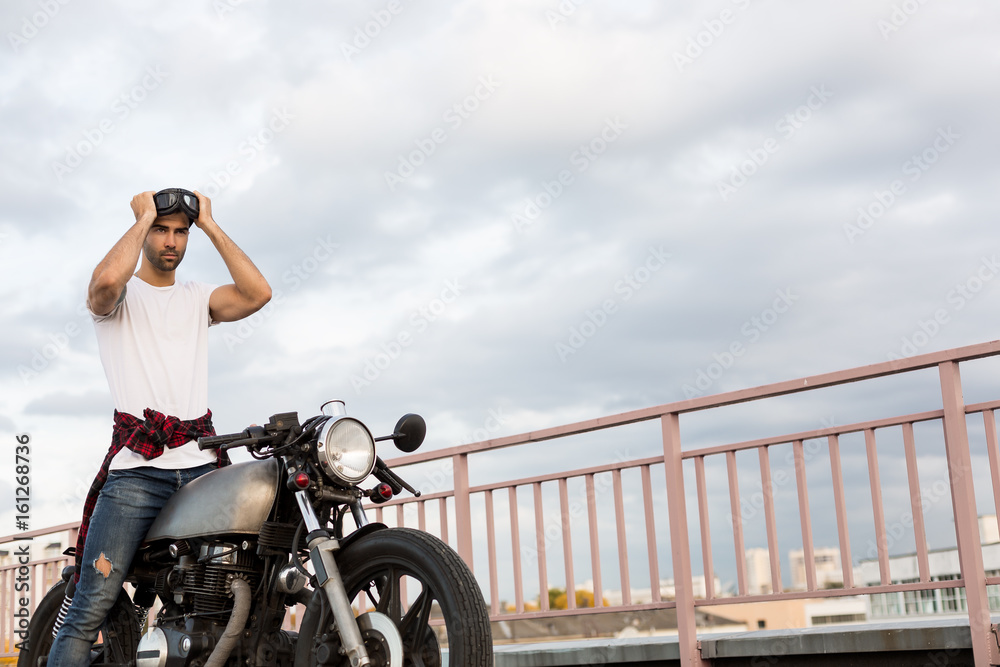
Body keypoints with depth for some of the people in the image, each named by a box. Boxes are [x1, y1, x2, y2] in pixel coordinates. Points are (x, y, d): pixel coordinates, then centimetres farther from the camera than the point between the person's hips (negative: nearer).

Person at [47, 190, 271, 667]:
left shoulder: (197, 298, 20)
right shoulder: (120, 294, 9)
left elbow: (257, 294, 1)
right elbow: (106, 281, -17)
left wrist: (210, 225, 5)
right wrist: (144, 218, -3)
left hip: (202, 466, 3)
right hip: (136, 469, -3)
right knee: (90, 609, -11)